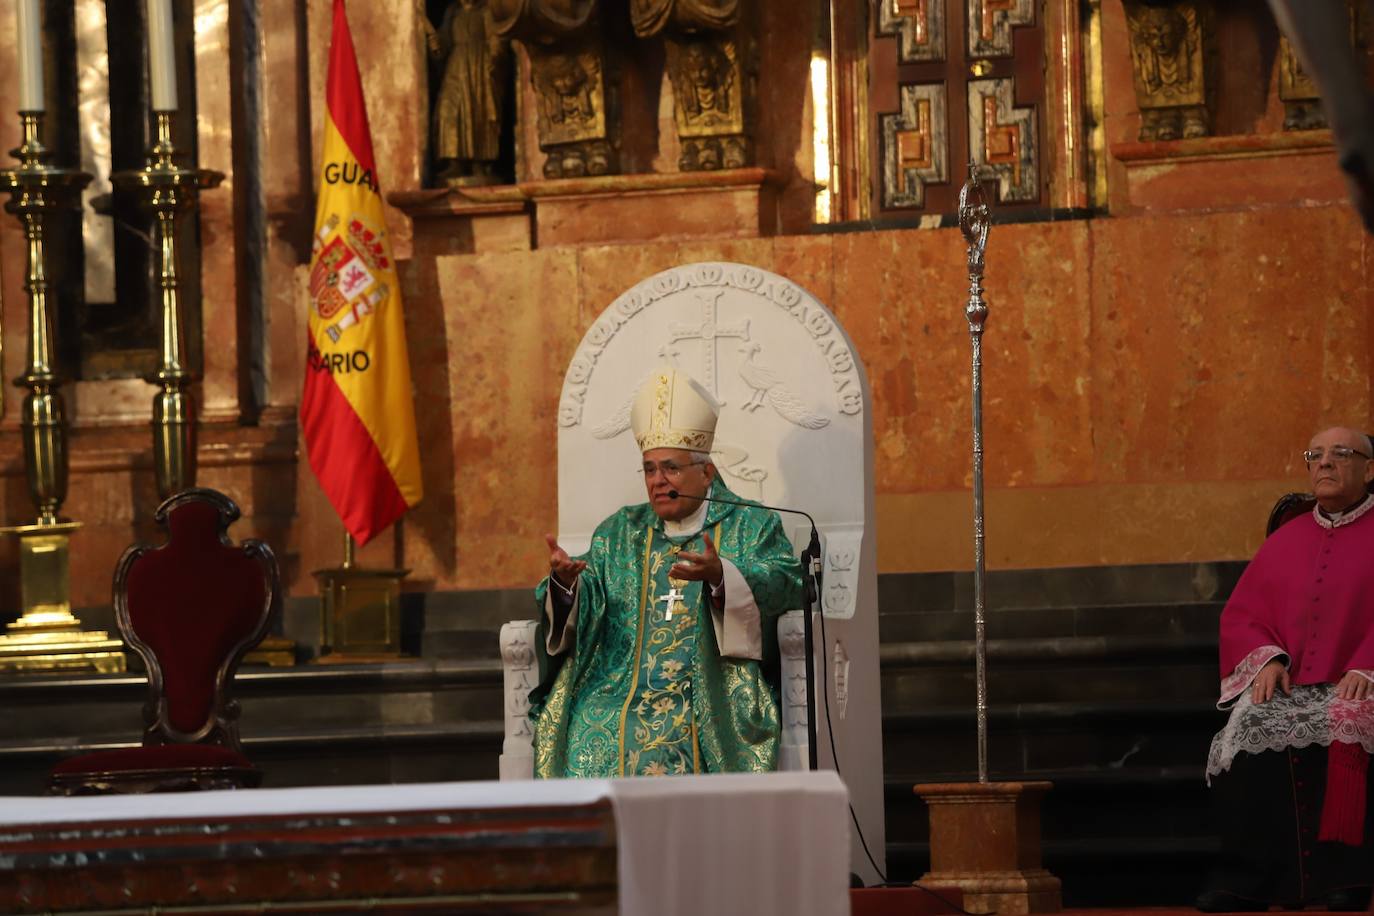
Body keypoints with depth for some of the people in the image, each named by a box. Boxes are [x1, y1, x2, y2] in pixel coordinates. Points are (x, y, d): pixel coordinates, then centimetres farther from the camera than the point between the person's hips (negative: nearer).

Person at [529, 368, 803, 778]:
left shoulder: (749, 527, 10)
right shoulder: (619, 532, 21)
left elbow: (782, 585, -8)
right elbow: (586, 602, 10)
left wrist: (720, 575, -28)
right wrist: (565, 583, -15)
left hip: (714, 689, -3)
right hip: (622, 689, 3)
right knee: (590, 736, -26)